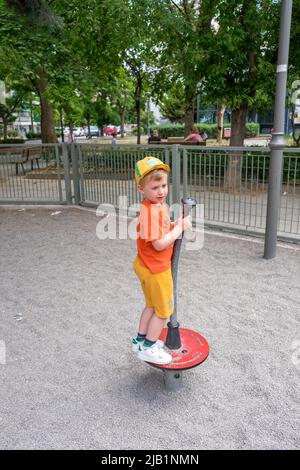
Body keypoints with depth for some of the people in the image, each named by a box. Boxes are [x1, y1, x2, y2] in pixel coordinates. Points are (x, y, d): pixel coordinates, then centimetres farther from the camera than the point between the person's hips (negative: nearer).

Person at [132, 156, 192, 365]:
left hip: (146, 266, 9)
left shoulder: (158, 205, 2)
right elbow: (159, 244, -30)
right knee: (164, 310, 10)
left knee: (152, 305, 25)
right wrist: (179, 228, -20)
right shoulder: (151, 211, -29)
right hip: (156, 269, -9)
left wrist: (177, 225, -8)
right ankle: (148, 348, 25)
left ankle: (140, 339, 41)